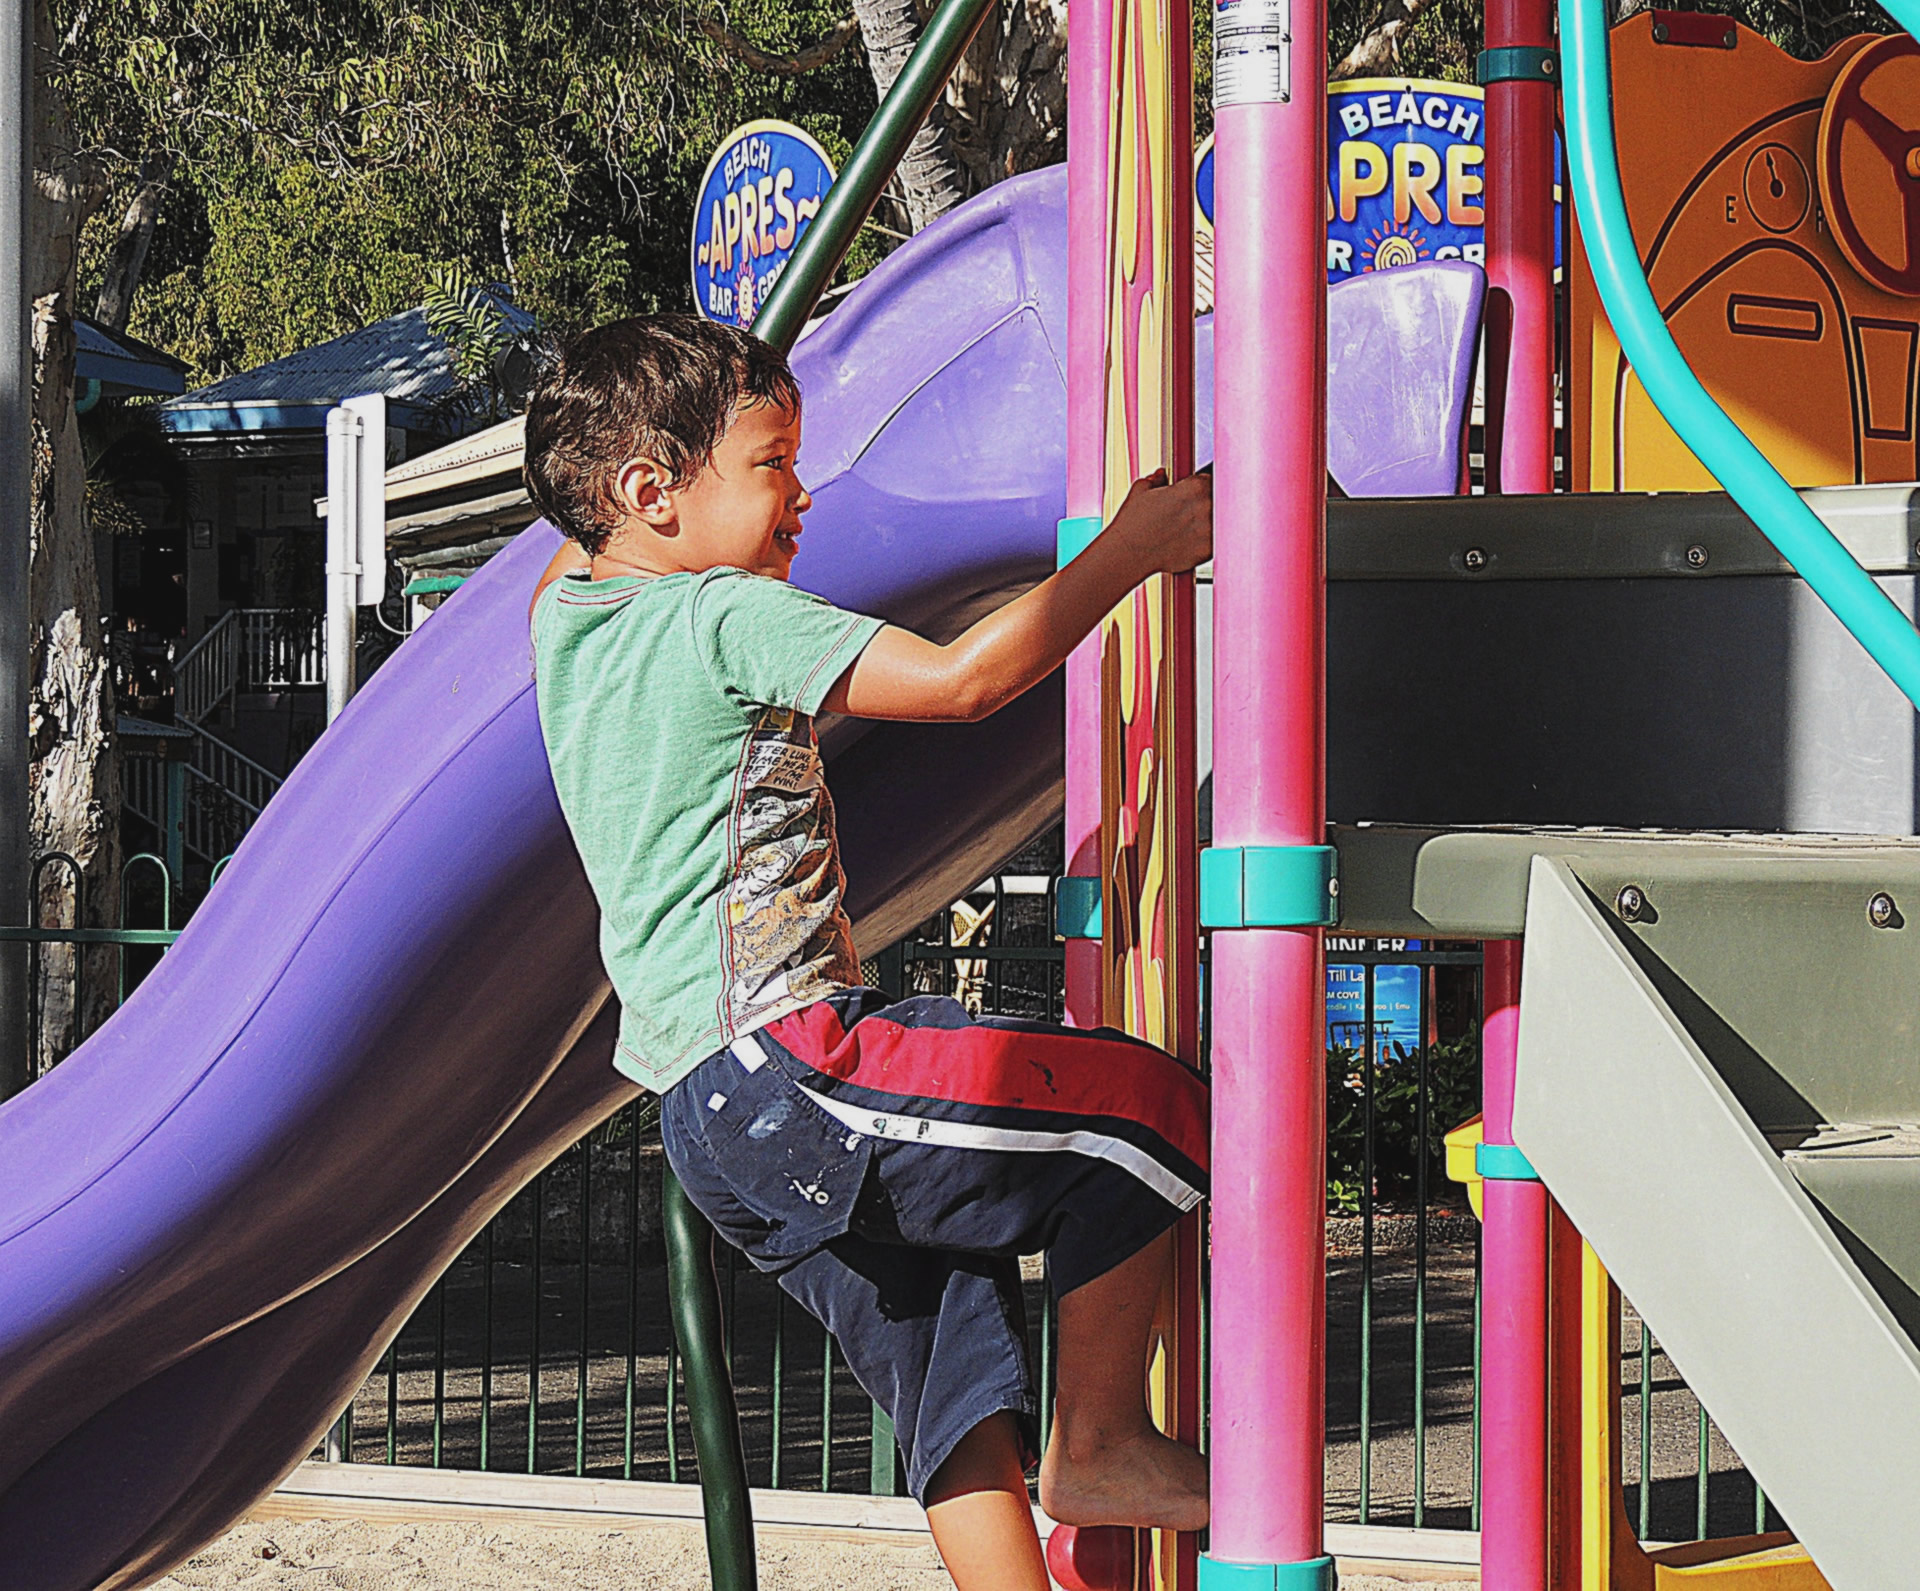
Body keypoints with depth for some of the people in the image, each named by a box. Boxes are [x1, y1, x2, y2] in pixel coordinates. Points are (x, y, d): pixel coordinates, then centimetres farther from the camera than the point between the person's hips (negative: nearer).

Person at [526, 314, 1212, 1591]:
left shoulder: (569, 618, 15)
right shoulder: (730, 619, -11)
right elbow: (963, 678, -17)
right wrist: (1133, 549, -10)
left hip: (708, 1120, 10)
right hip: (790, 1058, -10)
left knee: (959, 1368, 10)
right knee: (1155, 1111, -6)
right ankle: (1102, 1443, 2)